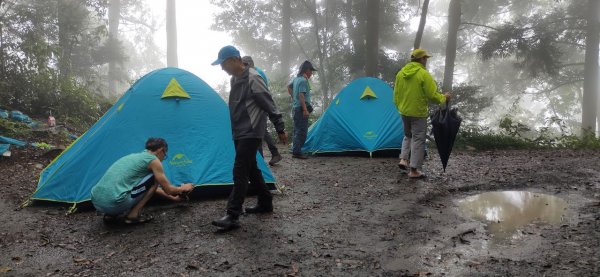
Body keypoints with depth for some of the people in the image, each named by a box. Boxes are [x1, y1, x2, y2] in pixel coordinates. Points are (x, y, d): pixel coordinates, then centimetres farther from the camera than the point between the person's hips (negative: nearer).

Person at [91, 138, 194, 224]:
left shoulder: (134, 156, 26)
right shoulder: (153, 160, 2)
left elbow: (148, 187, 40)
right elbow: (167, 189, 9)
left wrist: (172, 197, 47)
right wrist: (182, 189, 30)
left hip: (96, 201, 8)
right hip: (114, 203, -8)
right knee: (154, 179, 6)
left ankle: (110, 215, 18)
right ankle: (133, 215, 3)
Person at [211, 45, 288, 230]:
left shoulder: (252, 78, -16)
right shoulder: (235, 80, 12)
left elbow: (269, 105, -15)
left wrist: (280, 129, -13)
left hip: (251, 133, -9)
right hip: (240, 133, 9)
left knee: (240, 171, -12)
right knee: (251, 169, 15)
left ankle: (232, 216, -11)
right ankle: (265, 203, 28)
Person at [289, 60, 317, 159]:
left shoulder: (296, 79, 13)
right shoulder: (303, 80, -15)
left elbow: (289, 87, 29)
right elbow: (301, 95, -23)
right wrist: (305, 110, -25)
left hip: (295, 108, 10)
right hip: (301, 109, -10)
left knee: (297, 130, 16)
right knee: (301, 131, -8)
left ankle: (295, 150, 22)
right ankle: (297, 152, -7)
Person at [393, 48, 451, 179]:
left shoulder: (401, 73, 4)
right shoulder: (424, 74, -16)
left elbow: (396, 93, 10)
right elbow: (432, 95, -16)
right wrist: (444, 98, 2)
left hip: (404, 111, 6)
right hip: (418, 113, -6)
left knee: (408, 136, 25)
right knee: (418, 140, 2)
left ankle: (403, 159, 12)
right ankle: (414, 170, 5)